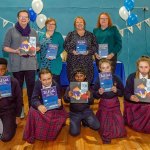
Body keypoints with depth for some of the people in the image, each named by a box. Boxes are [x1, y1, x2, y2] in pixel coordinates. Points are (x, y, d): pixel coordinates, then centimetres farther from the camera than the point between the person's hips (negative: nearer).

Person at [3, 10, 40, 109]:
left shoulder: (33, 32, 13)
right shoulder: (11, 31, 5)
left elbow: (38, 46, 15)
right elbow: (5, 47, 3)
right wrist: (15, 51, -15)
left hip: (30, 63, 2)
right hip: (16, 64, -1)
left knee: (31, 85, -2)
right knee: (18, 86, 5)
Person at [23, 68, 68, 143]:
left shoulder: (56, 85, -22)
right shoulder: (38, 83, -16)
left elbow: (58, 101, -21)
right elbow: (34, 98, -20)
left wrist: (59, 104, -47)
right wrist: (39, 106, -42)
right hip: (42, 105, 1)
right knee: (32, 111, -27)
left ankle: (50, 134, 3)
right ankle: (33, 135, -6)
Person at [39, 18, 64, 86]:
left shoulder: (58, 35, 5)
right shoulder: (42, 37, 15)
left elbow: (62, 47, -2)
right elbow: (39, 49, 15)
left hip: (54, 65, -3)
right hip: (43, 65, 3)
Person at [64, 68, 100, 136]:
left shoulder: (87, 87, -1)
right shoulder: (70, 87, -3)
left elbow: (91, 102, -4)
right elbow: (65, 100, -11)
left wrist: (89, 97, -28)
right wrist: (68, 96, -35)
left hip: (86, 111, 1)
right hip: (74, 113, -1)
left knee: (97, 126, -13)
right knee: (74, 132, -15)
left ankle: (84, 121, 16)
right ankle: (78, 121, 16)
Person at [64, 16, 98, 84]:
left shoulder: (90, 35, 13)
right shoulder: (70, 35, 13)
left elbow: (95, 46, 8)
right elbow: (66, 45, 7)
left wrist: (89, 51, -10)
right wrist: (72, 51, -11)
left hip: (86, 62, 0)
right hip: (73, 62, 0)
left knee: (87, 80, -6)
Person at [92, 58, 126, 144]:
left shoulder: (116, 78, -7)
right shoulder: (98, 80, -8)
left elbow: (122, 93, -2)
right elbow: (95, 95, -5)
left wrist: (116, 91, -22)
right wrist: (99, 92, -25)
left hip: (114, 104, 1)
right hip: (104, 105, -1)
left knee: (118, 128, 8)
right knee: (105, 128, 4)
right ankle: (106, 136, 35)